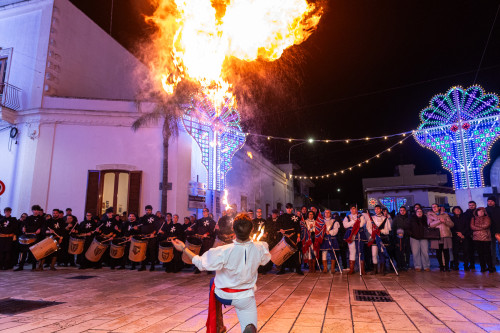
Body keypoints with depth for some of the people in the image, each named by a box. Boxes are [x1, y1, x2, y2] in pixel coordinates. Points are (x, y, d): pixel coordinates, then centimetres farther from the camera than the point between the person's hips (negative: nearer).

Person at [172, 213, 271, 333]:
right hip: (245, 298, 1)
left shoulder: (224, 251, -30)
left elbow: (201, 263, -13)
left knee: (214, 282, 32)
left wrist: (184, 249, -4)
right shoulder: (260, 248, -22)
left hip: (223, 296, 0)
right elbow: (265, 259, 4)